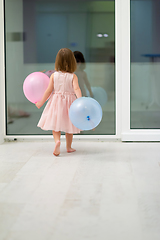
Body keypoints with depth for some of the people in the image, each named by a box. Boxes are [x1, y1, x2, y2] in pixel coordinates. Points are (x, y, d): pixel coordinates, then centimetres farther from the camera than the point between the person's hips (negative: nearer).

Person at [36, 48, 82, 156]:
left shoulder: (54, 75, -5)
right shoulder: (73, 76, -9)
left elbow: (49, 90, -2)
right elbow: (76, 89, -23)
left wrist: (41, 102, 8)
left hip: (56, 102, 0)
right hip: (69, 102, 0)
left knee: (55, 125, 6)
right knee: (68, 126, 14)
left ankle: (57, 140, -21)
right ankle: (69, 147, 24)